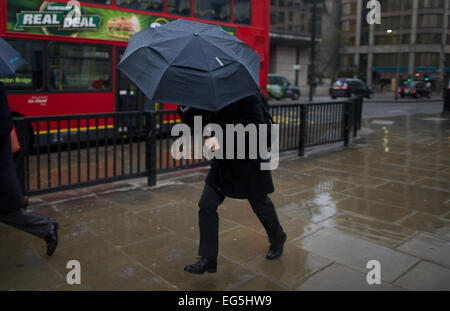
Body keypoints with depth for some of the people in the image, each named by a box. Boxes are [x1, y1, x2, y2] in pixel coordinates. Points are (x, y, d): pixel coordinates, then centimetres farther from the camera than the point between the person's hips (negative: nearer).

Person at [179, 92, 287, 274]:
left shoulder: (247, 94, -19)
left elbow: (256, 128, -29)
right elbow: (196, 122, 5)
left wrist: (223, 140, -37)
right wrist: (183, 109, -15)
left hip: (249, 164, -6)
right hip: (223, 162, 6)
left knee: (261, 205, 14)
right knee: (206, 206, -1)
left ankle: (277, 241, 44)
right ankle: (208, 259, 10)